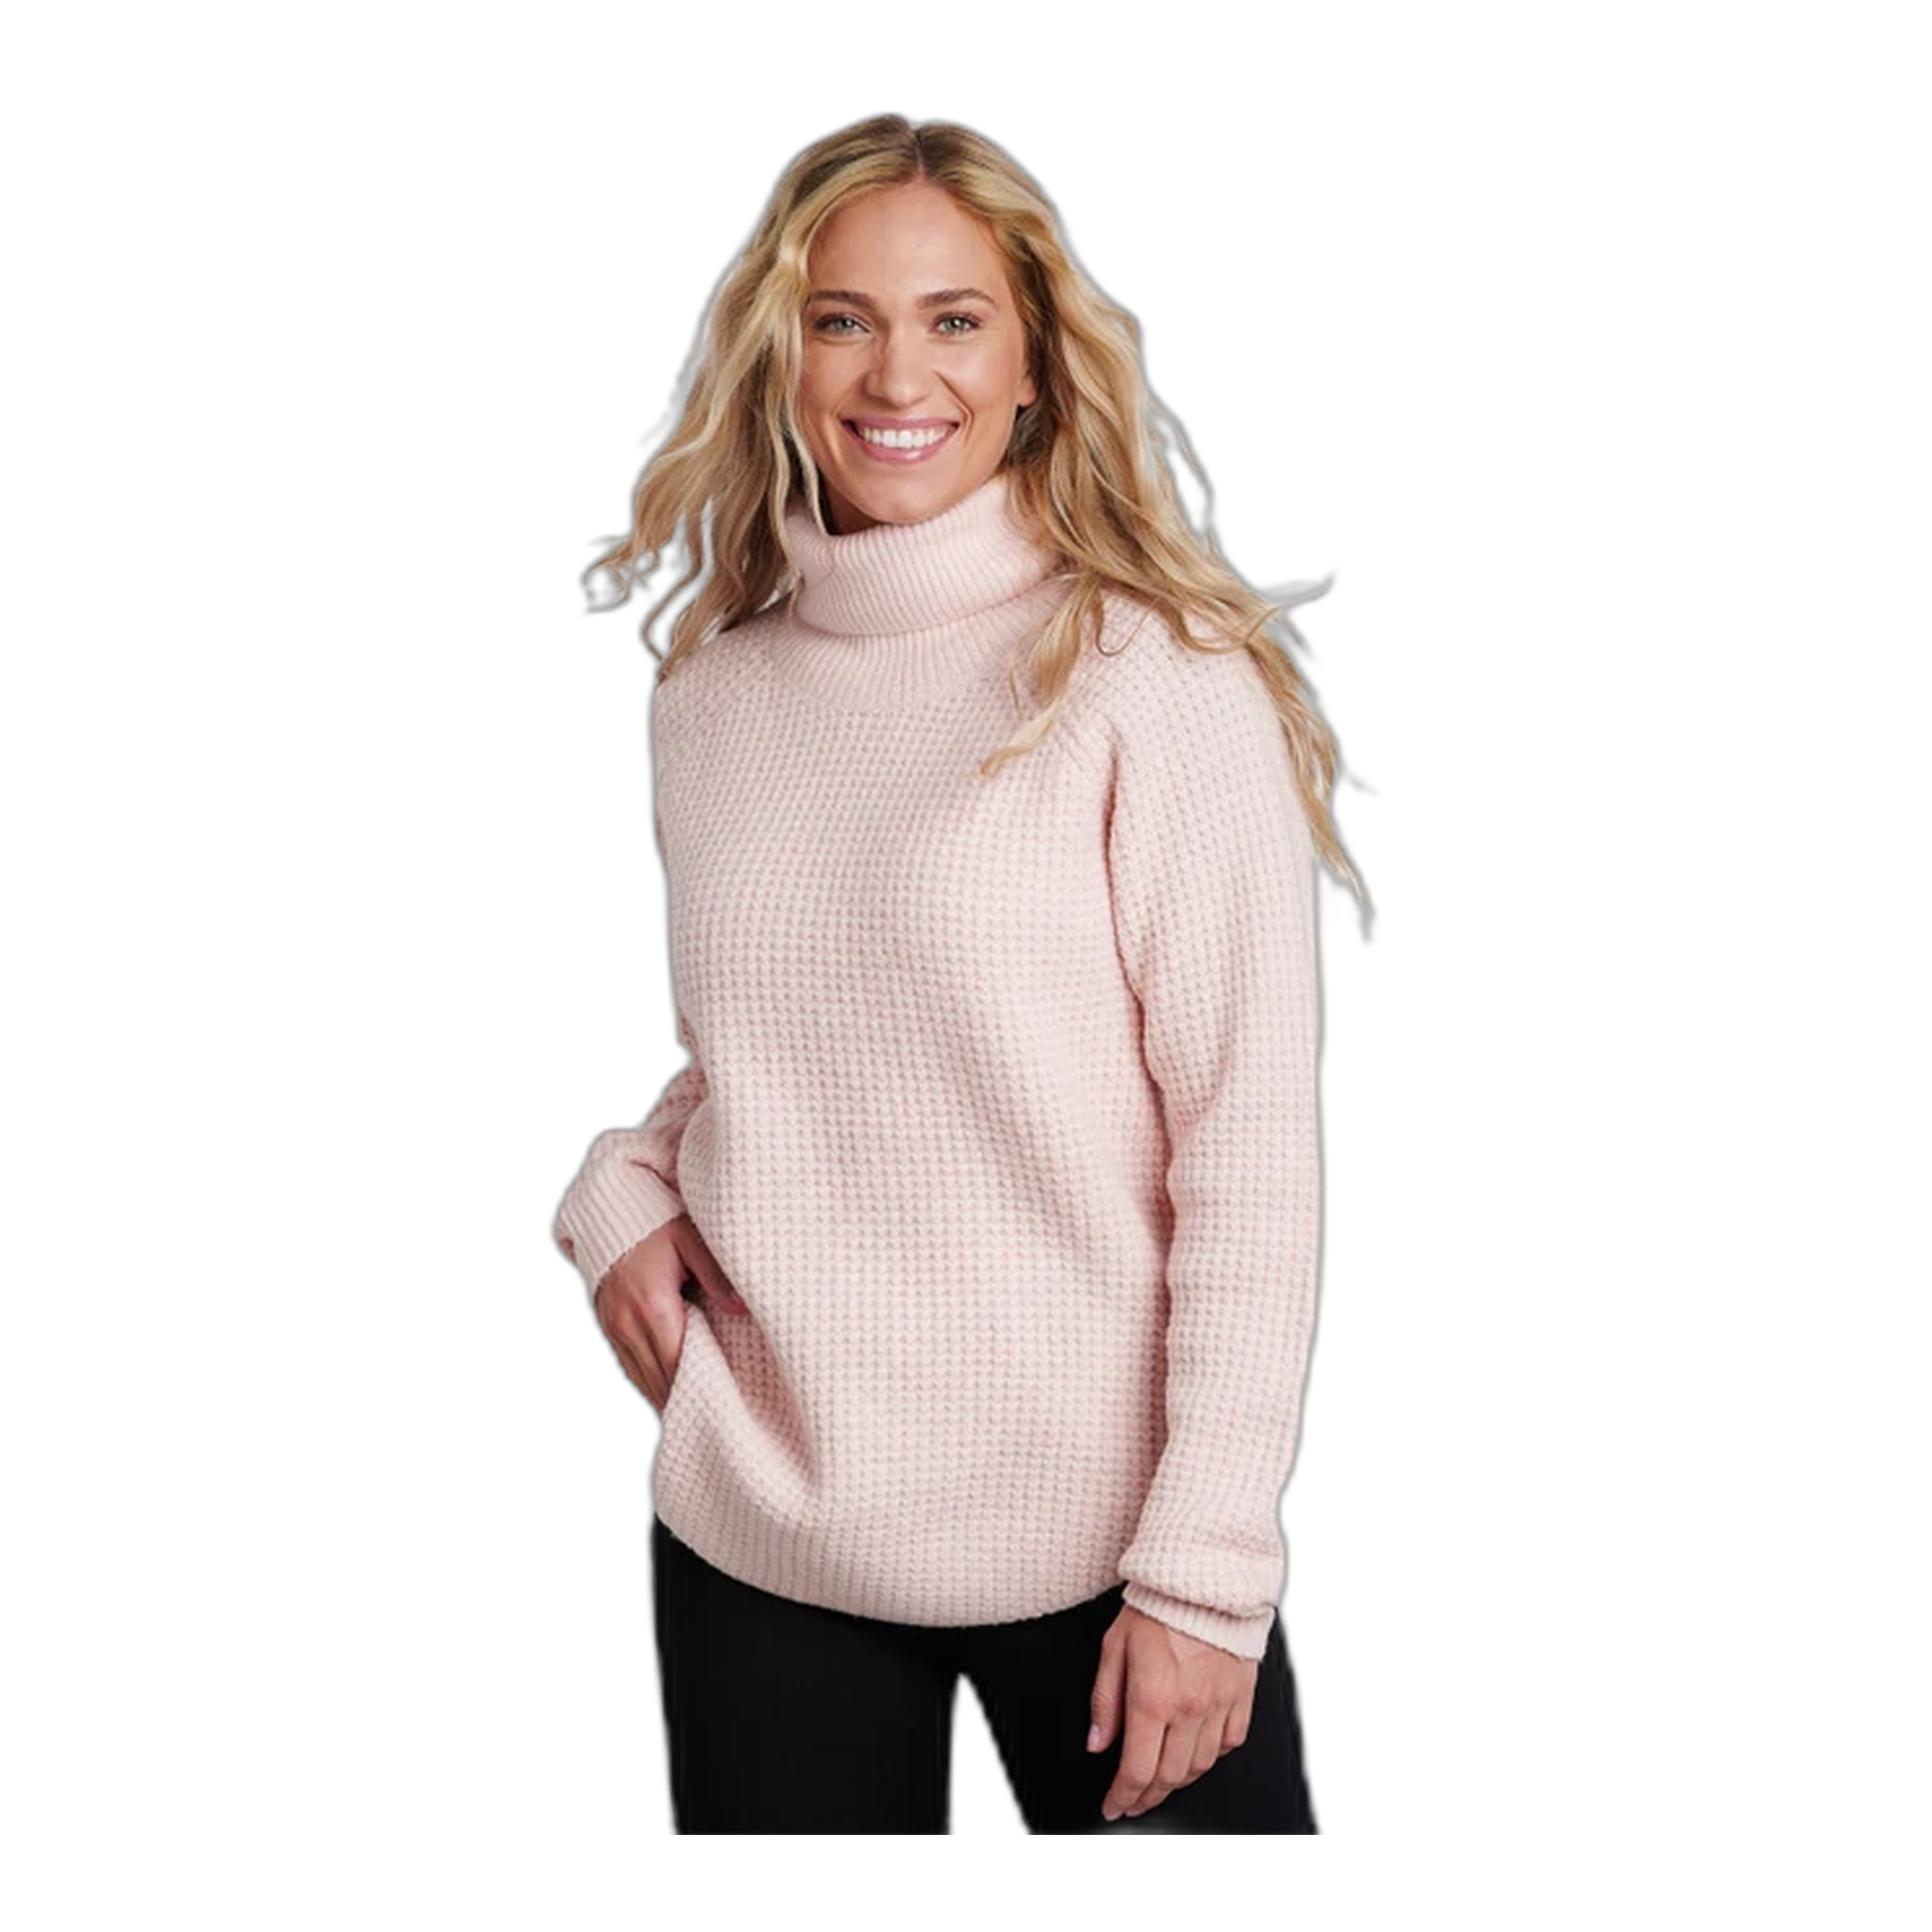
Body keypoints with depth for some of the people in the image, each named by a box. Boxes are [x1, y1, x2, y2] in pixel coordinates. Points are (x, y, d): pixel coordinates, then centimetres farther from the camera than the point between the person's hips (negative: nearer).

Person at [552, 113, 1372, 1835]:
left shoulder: (1162, 680, -8)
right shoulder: (711, 689, 6)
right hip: (755, 1544, 4)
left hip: (1097, 1547, -4)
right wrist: (627, 1184, 0)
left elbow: (1252, 1145, -10)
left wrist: (1205, 1565, -13)